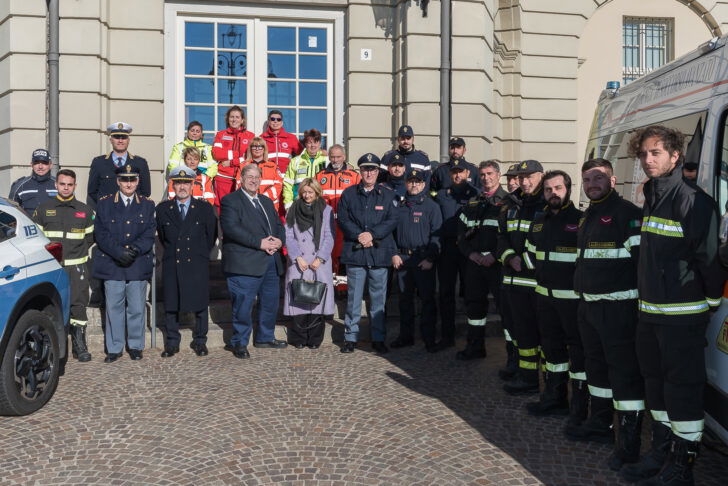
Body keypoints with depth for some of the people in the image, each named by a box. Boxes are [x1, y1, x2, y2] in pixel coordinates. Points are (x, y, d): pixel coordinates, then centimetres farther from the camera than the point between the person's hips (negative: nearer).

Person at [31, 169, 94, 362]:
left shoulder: (85, 211, 9)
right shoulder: (43, 208, 8)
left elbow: (90, 238, 16)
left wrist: (79, 254, 9)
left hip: (77, 268, 0)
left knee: (78, 306, -3)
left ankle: (80, 346, 5)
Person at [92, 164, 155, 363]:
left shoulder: (147, 205, 9)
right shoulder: (104, 203, 7)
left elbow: (149, 234, 2)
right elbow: (101, 234, 0)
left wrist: (135, 250, -14)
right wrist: (119, 252, -14)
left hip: (139, 265, 0)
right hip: (112, 265, 0)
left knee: (136, 308, 5)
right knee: (114, 307, 4)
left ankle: (136, 346, 19)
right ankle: (114, 348, 15)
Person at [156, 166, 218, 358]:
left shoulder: (205, 208, 3)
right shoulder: (163, 209, 6)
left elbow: (211, 236, 9)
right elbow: (162, 236, 15)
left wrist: (201, 254, 10)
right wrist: (172, 252, 11)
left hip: (198, 265, -1)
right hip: (171, 265, 1)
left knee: (200, 305, 5)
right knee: (171, 305, 6)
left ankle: (200, 342, 19)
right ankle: (172, 343, 19)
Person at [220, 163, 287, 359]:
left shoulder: (267, 201, 21)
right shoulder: (230, 201, -3)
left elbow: (279, 224, 20)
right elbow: (231, 228, -16)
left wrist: (279, 241, -4)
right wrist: (260, 243, -20)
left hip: (271, 262, 7)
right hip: (245, 263, -7)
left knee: (270, 302, 14)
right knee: (243, 305, -3)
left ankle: (265, 337, 30)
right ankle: (239, 343, 11)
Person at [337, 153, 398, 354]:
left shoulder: (387, 195, 9)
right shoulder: (349, 194, 9)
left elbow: (392, 221, 1)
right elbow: (342, 219, 2)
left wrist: (372, 234, -11)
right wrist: (359, 236, -11)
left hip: (380, 253, 0)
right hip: (355, 252, 0)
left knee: (378, 299, 6)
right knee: (353, 297, 3)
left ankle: (378, 339, 15)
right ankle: (350, 337, 13)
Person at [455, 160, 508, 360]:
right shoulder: (472, 204, 16)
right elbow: (461, 233, 14)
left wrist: (494, 256, -16)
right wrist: (471, 253, -3)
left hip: (497, 263, -5)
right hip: (474, 262, 5)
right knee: (474, 304, 11)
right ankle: (475, 347, 24)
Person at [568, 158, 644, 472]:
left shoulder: (627, 214, -11)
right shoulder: (587, 217, 18)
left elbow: (644, 256, -18)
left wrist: (640, 297, -19)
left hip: (618, 307, -10)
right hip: (588, 305, 10)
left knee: (624, 369, -7)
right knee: (595, 364, 18)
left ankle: (630, 440, 0)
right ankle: (600, 423, 33)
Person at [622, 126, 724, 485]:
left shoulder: (693, 201, -15)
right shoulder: (651, 199, 13)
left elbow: (710, 256, -17)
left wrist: (712, 301, -9)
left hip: (682, 316, -9)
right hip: (649, 312, 9)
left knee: (683, 388, 1)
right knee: (656, 382, 18)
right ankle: (662, 451, 33)